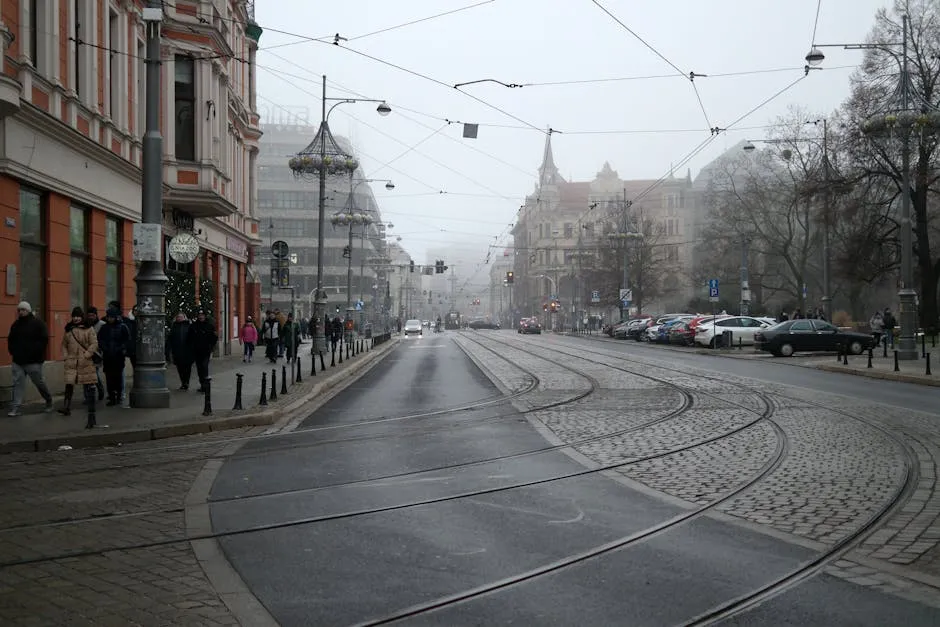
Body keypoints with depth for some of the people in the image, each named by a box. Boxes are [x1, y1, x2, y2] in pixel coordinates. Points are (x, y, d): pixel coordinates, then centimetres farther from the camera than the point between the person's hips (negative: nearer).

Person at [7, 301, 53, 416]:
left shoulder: (38, 323, -6)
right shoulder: (15, 324, 13)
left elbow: (44, 340, -11)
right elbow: (10, 340, 23)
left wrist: (34, 352, -16)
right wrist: (12, 351, 8)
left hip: (33, 361, -5)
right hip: (18, 361, 5)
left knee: (39, 382, 5)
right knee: (18, 383, -1)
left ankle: (49, 401, 26)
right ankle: (15, 408, -2)